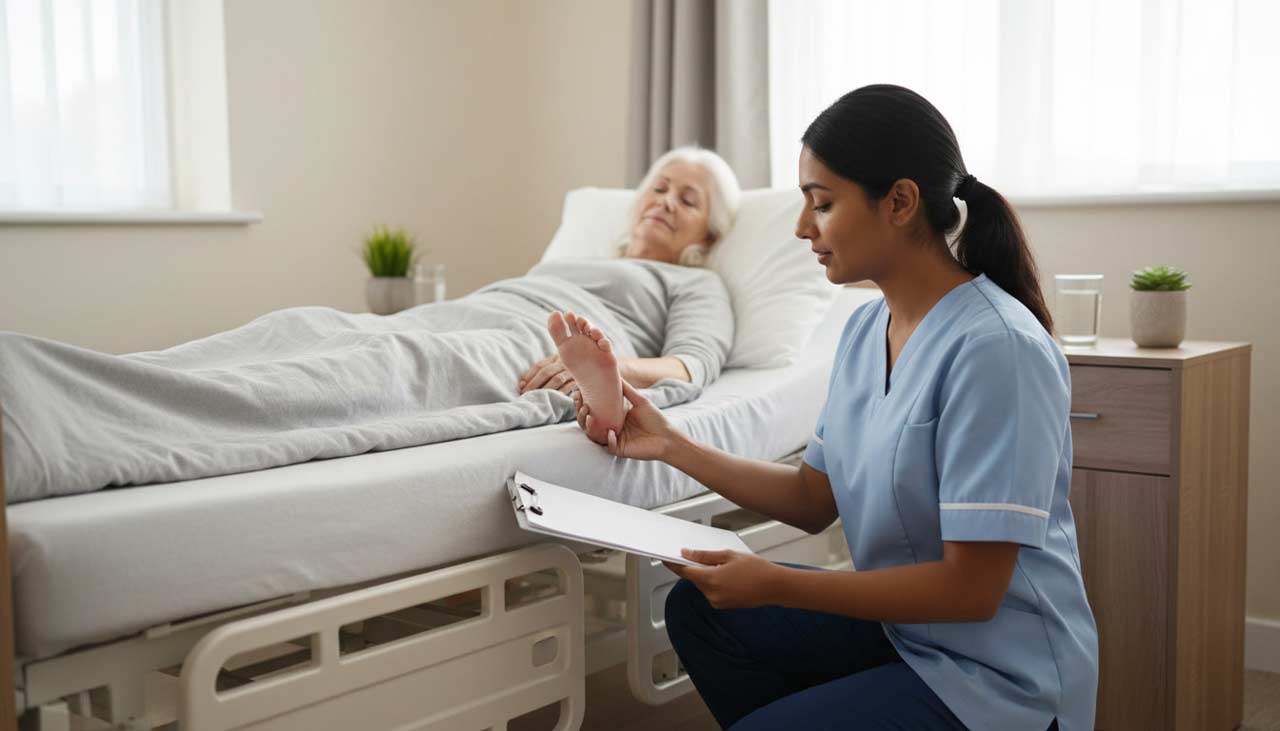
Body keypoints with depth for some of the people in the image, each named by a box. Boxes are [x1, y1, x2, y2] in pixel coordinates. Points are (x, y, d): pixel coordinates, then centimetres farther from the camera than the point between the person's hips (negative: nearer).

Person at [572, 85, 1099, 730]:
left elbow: (970, 588, -23)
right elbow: (814, 500, 8)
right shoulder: (864, 330, 2)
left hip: (999, 674, -8)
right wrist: (671, 446, 2)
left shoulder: (995, 347, -24)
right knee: (697, 608, 3)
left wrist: (775, 584, -22)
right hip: (900, 623, 8)